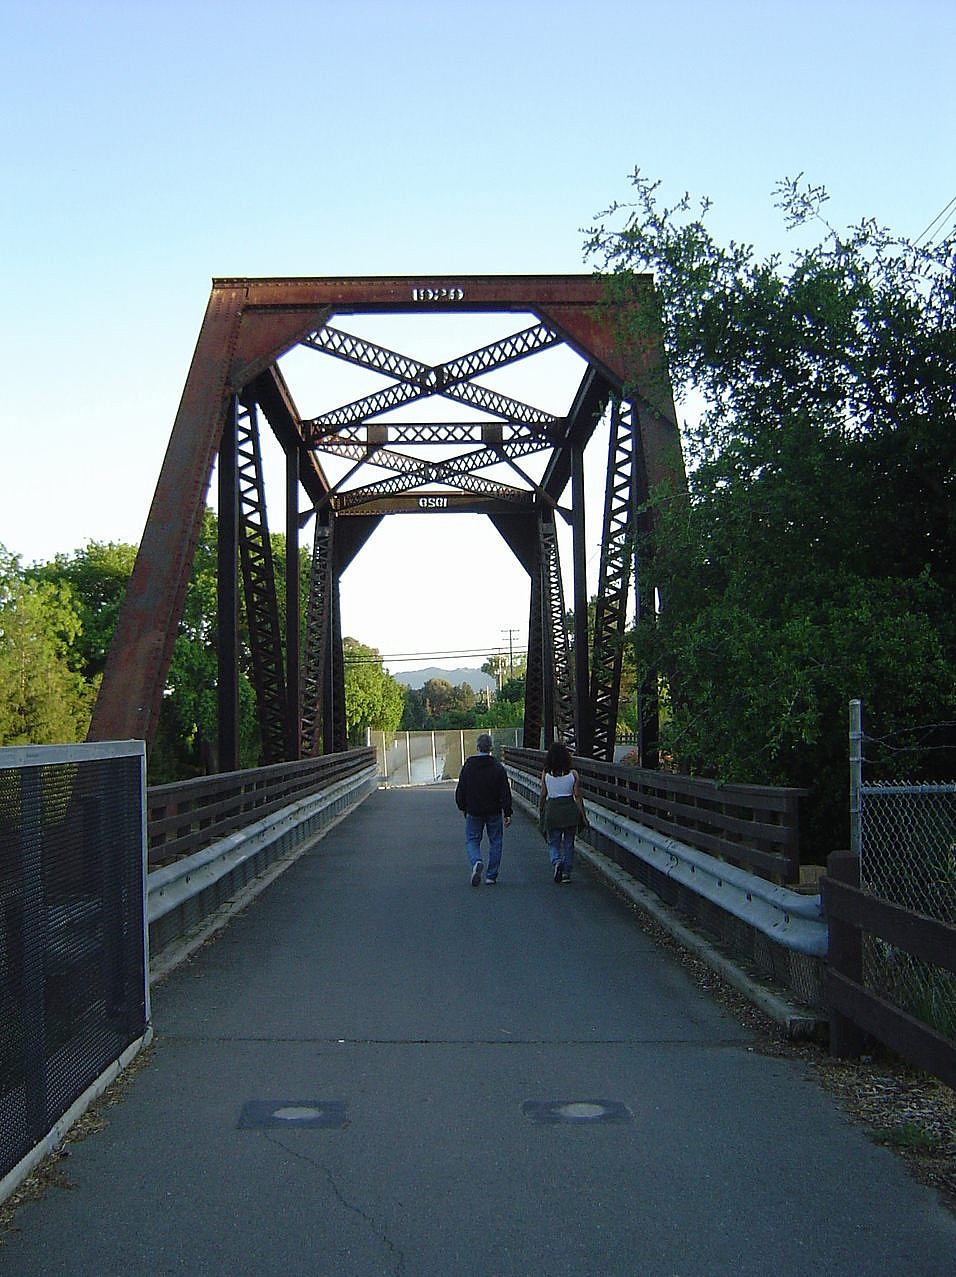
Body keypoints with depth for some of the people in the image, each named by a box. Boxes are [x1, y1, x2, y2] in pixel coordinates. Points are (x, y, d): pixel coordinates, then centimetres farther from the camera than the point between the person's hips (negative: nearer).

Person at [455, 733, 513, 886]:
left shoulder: (468, 765, -4)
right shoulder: (497, 767, -7)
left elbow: (460, 790, 2)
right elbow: (505, 793, -7)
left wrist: (463, 808, 15)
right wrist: (507, 813, -3)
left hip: (474, 812, 0)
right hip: (494, 812, 0)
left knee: (472, 840, 11)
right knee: (495, 842, 11)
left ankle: (476, 862, -19)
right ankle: (491, 876, 10)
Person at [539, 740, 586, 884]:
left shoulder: (546, 774, -5)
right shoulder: (573, 774, -6)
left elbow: (543, 795, 0)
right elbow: (578, 797, -5)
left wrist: (540, 812, 14)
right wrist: (583, 816, 1)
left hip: (552, 809, 0)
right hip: (570, 810, 0)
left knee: (553, 843, 11)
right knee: (568, 843, 13)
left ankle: (557, 862, -16)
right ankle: (566, 873, 14)